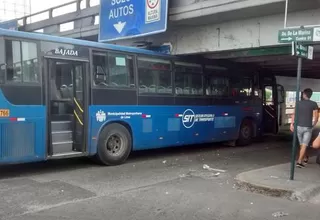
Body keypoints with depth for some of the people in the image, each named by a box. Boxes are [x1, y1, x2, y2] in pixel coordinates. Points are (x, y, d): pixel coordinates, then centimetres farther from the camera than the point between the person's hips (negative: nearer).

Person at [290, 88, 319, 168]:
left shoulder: (298, 103, 1)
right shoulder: (314, 104, -4)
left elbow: (294, 114, -8)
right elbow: (316, 117, -6)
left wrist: (292, 124, -7)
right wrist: (313, 125, 9)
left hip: (299, 126, 3)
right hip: (308, 127, -3)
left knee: (302, 144, 19)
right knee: (304, 145, -3)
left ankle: (305, 158, 36)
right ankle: (299, 162, -12)